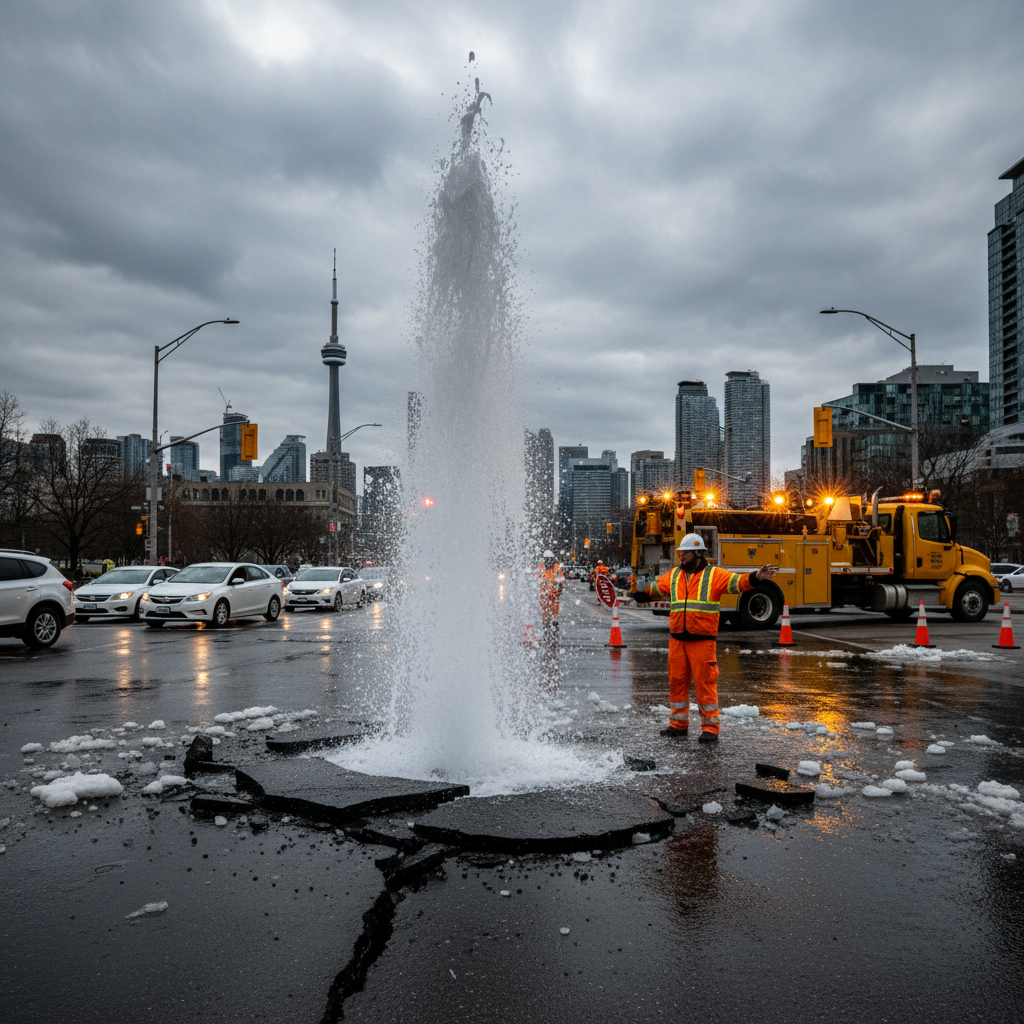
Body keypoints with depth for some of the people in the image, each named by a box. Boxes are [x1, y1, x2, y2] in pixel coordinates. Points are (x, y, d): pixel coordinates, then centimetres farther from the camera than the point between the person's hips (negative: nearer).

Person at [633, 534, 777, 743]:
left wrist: (755, 578, -28)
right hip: (677, 639, 5)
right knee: (677, 681, 10)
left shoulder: (714, 575, -1)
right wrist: (641, 594, 15)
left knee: (705, 683, -2)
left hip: (702, 640, -5)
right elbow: (655, 588, 25)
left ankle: (710, 728, 8)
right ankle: (678, 724, 24)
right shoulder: (673, 575, 13)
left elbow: (737, 582, -13)